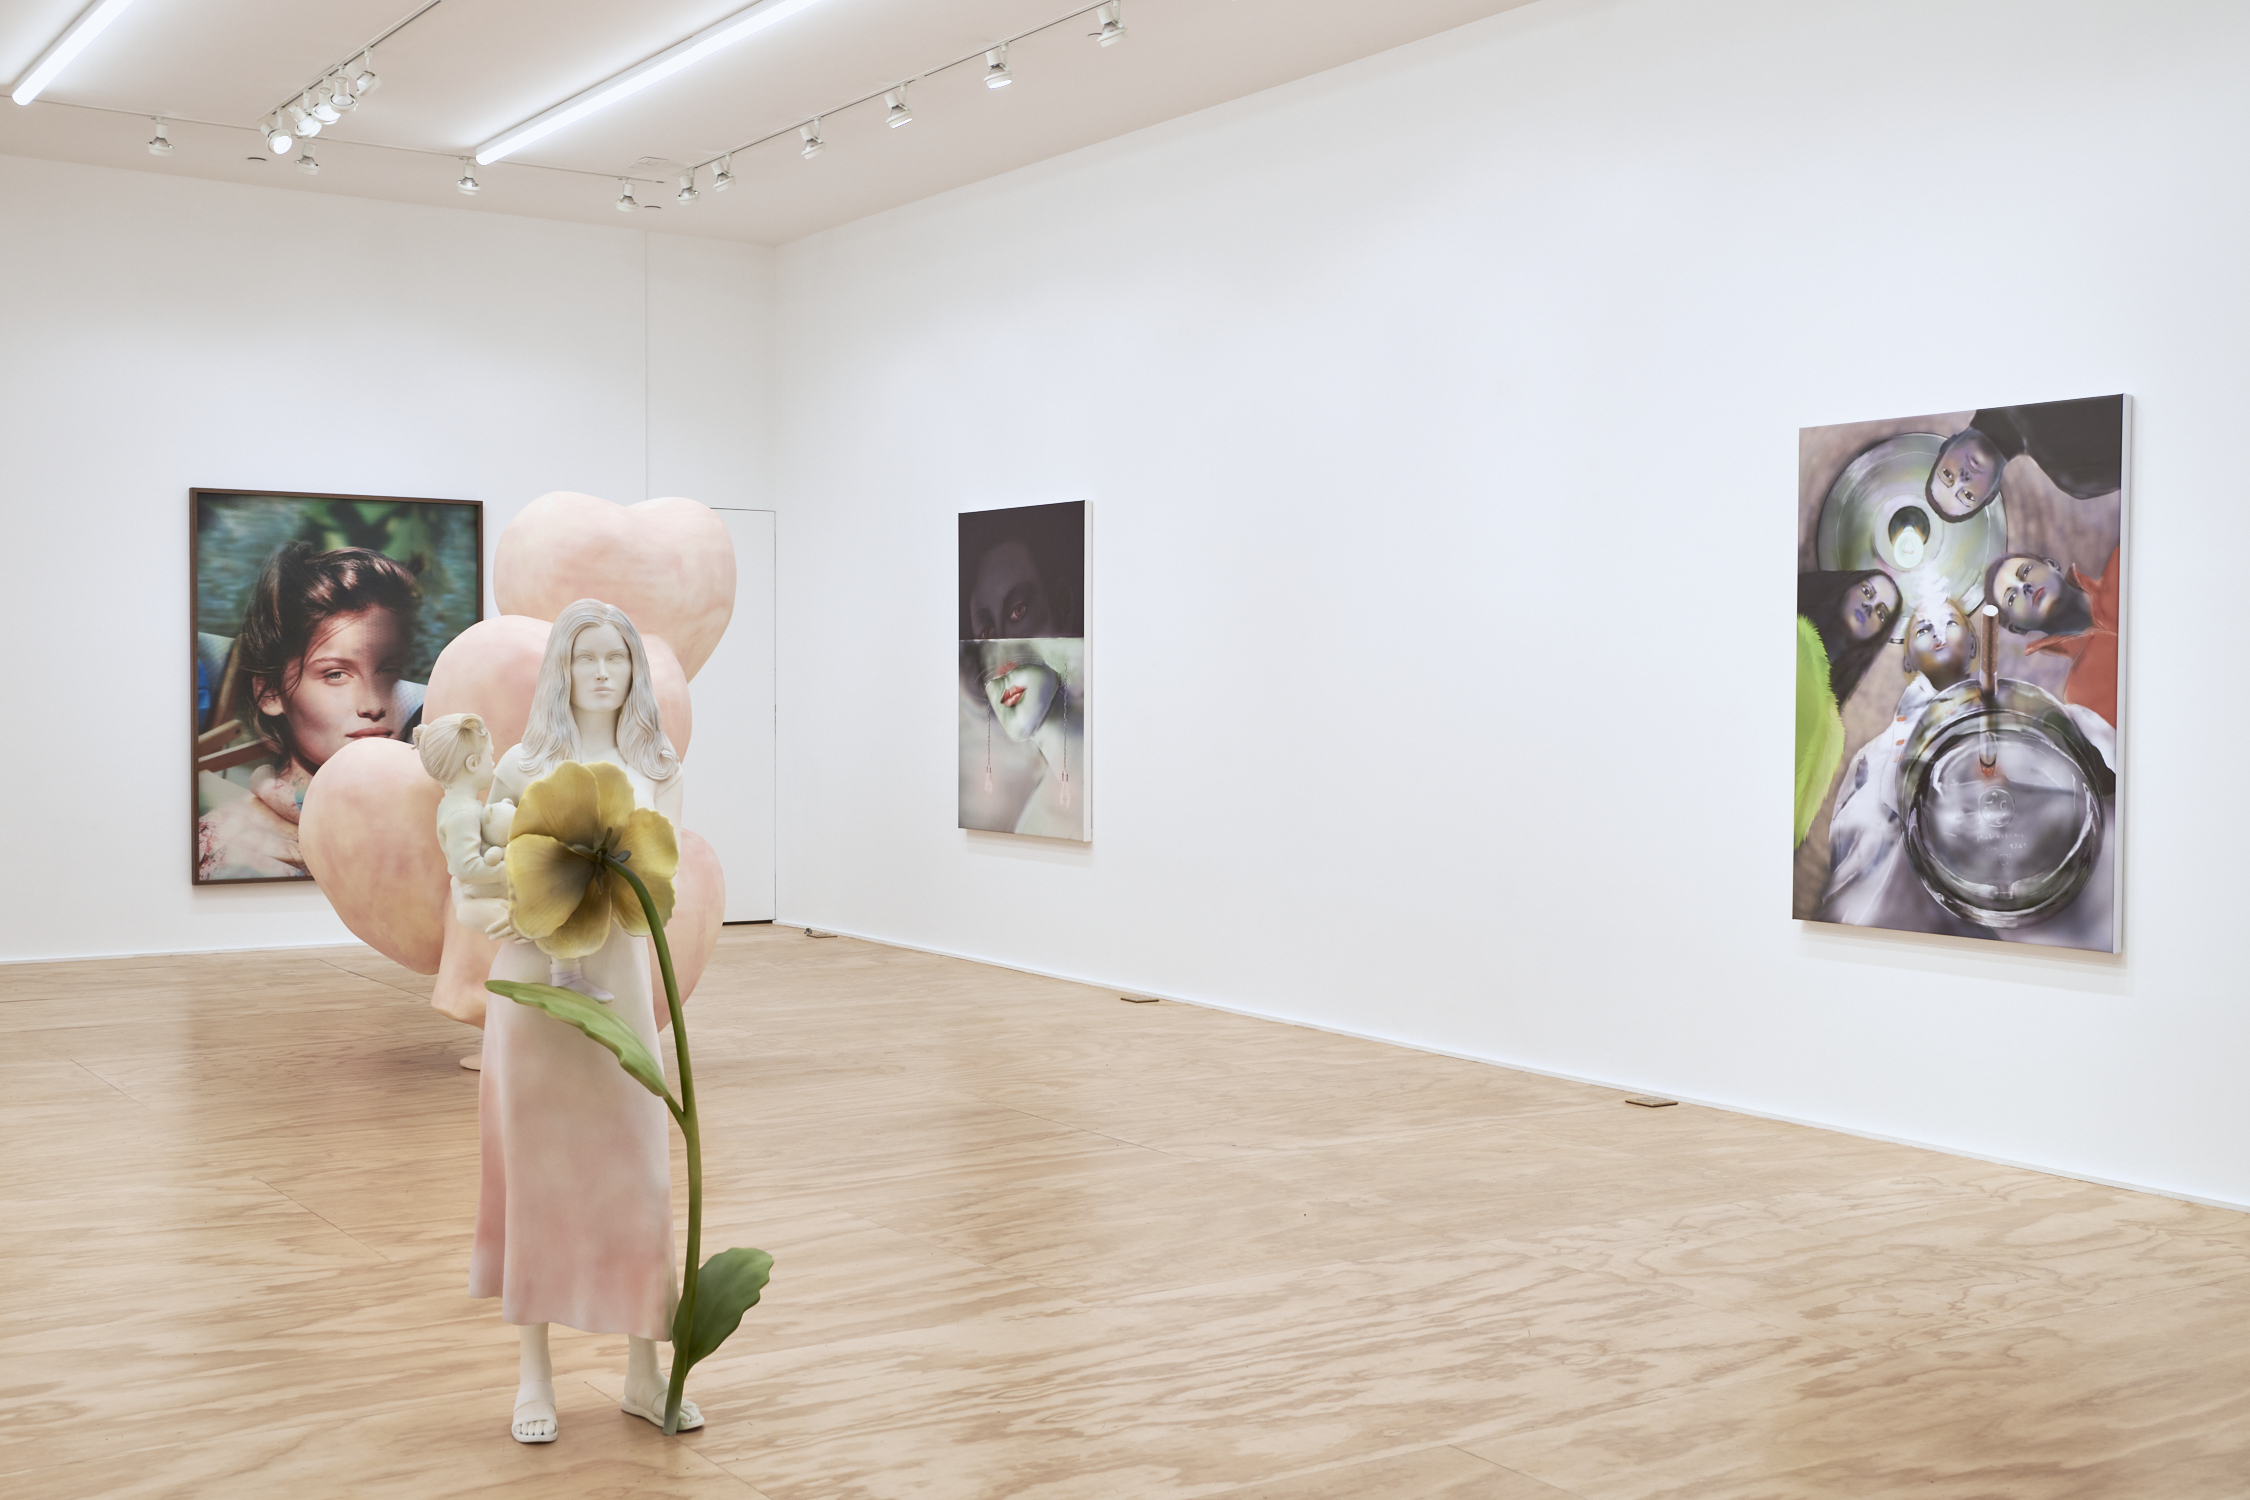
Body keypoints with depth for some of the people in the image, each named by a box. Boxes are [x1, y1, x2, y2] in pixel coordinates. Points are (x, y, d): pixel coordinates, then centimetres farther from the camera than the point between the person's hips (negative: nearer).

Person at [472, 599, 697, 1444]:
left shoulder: (657, 772, 7)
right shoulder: (524, 766, 3)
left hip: (616, 977, 1)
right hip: (531, 975, -1)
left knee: (634, 1168, 2)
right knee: (535, 1164, 4)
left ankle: (643, 1373, 12)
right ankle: (533, 1373, 14)